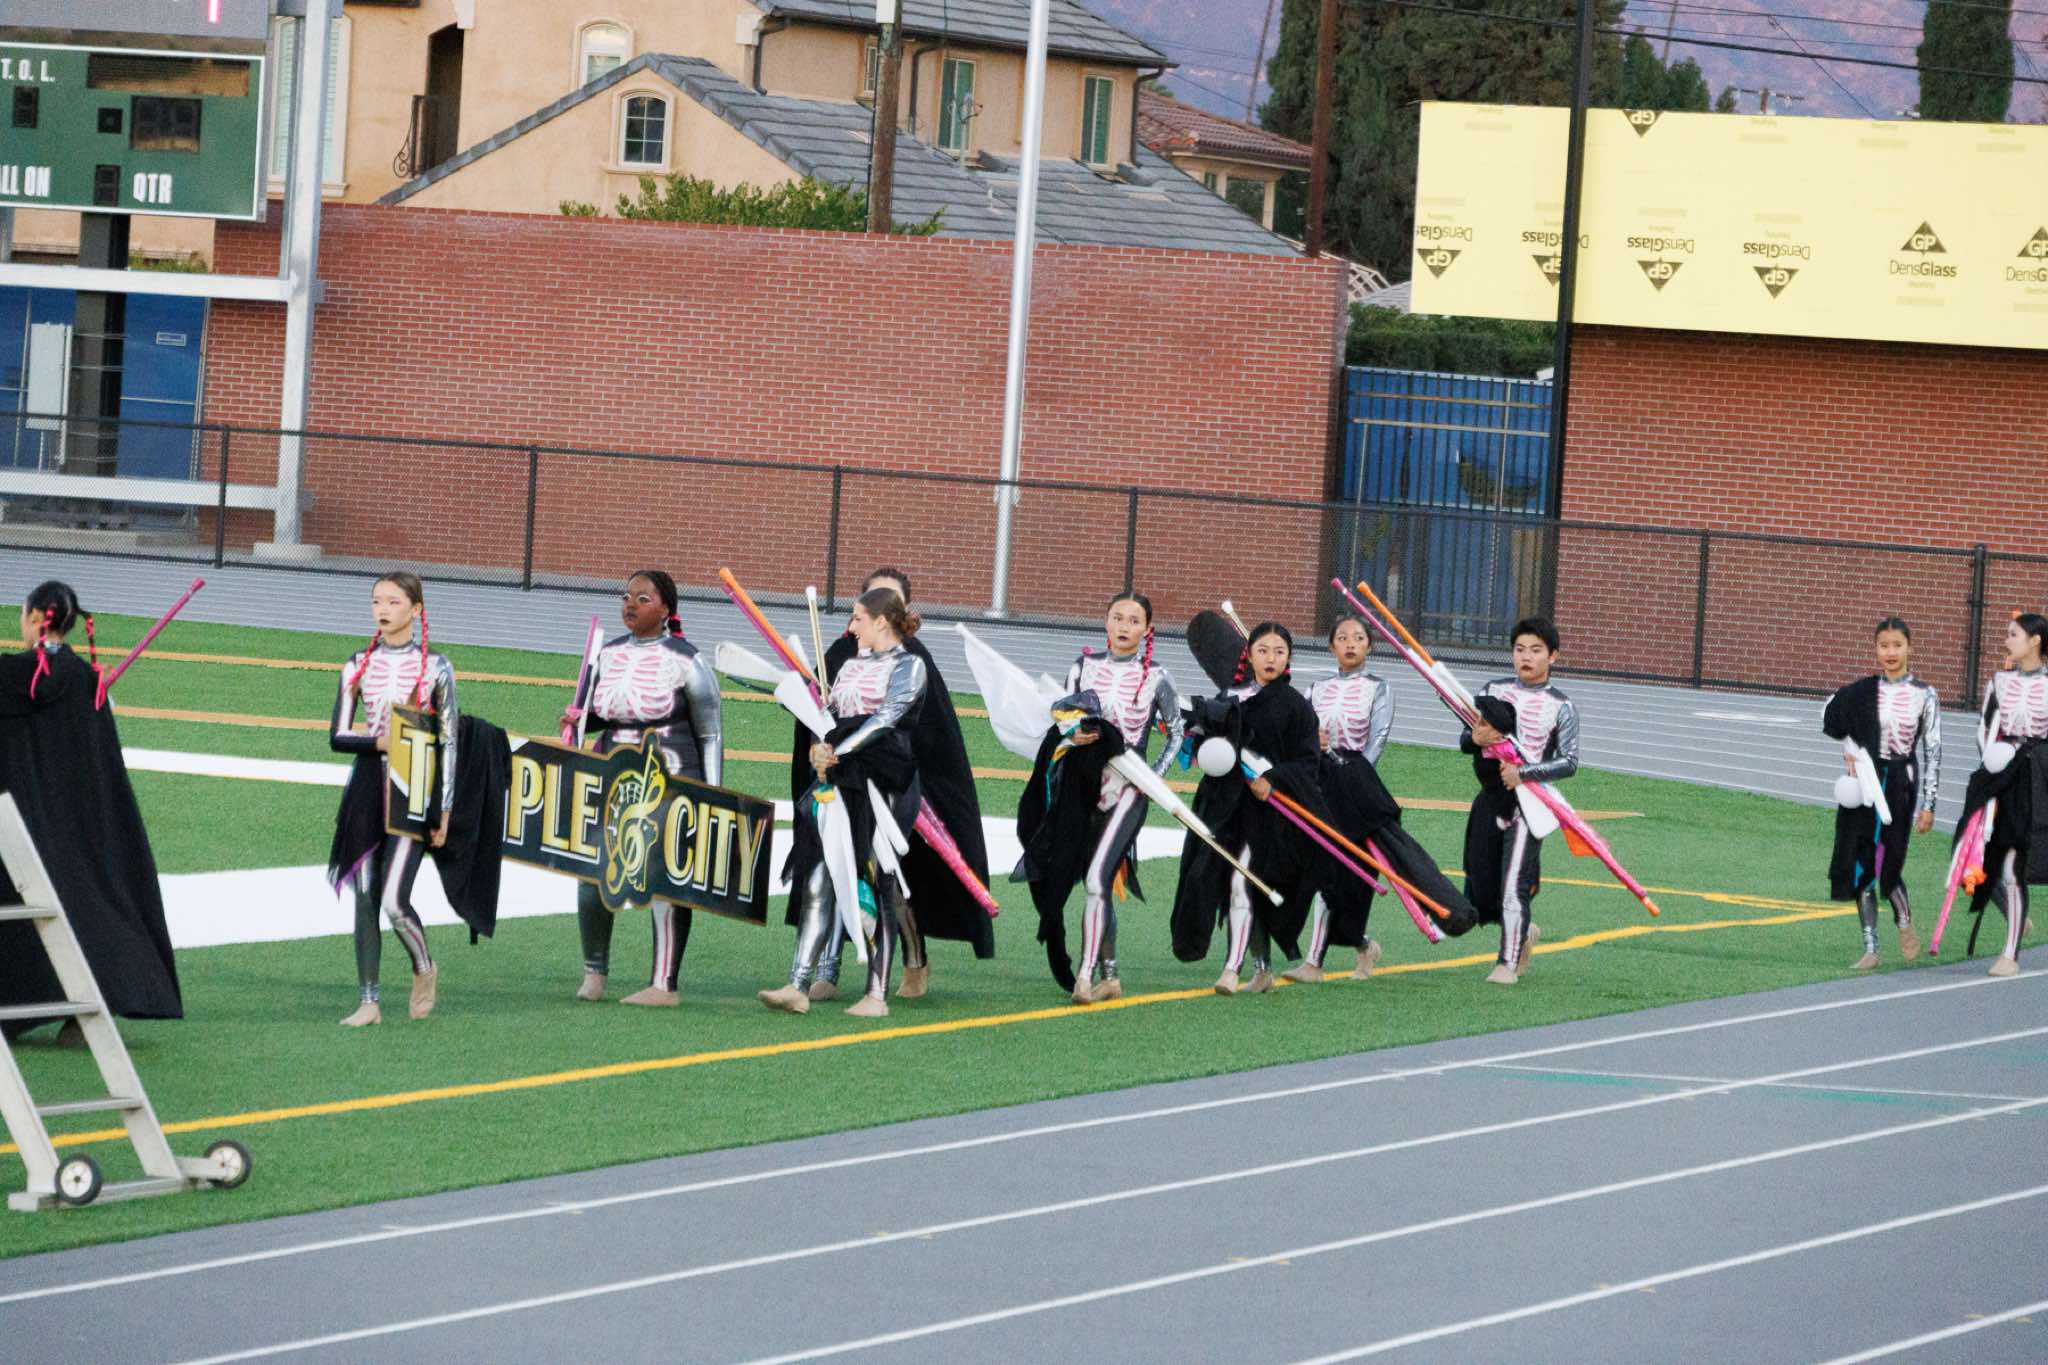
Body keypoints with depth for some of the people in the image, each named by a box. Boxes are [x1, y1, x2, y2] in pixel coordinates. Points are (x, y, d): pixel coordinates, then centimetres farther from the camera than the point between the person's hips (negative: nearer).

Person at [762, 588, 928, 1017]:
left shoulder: (908, 666, -2)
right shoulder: (852, 666, 21)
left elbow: (887, 717, -14)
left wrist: (838, 752, -17)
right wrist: (818, 747, -2)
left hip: (882, 783, -7)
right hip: (839, 781, 7)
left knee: (876, 882, -4)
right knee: (817, 880, -3)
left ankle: (877, 993, 1)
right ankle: (799, 986, -8)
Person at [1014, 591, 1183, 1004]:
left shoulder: (1155, 679, 1)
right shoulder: (1084, 667, 8)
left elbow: (1175, 736, 7)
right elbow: (1066, 718, 4)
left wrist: (1153, 778, -5)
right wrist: (1074, 735, -19)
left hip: (1127, 789, -4)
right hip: (1084, 784, 4)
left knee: (1096, 879, -17)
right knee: (1101, 888, 9)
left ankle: (1085, 976, -19)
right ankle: (1109, 976, 19)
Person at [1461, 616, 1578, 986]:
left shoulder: (1560, 706, -3)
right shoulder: (1493, 691, 9)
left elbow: (1568, 762, -10)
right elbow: (1466, 740, 13)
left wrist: (1523, 773, -22)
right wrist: (1474, 739, -12)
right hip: (1490, 799, 5)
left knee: (1513, 886, -13)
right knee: (1480, 896, 7)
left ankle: (1508, 962, 0)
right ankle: (1523, 932, 34)